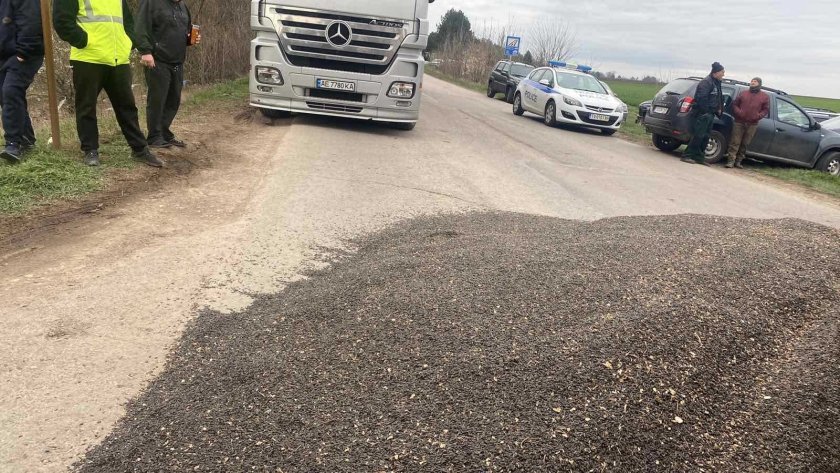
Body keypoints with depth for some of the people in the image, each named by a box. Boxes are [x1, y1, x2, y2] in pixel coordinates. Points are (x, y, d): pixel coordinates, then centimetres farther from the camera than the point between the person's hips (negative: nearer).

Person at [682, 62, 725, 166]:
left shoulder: (716, 83, 19)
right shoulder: (706, 82, -12)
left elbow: (718, 98, 22)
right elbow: (701, 98, -21)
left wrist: (719, 109, 8)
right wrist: (707, 110, -17)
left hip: (710, 114, 10)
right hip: (703, 114, -10)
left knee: (705, 137, 9)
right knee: (698, 136, -10)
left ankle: (699, 157, 14)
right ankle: (687, 156, -5)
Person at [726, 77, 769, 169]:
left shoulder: (765, 97, 10)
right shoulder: (743, 93, 12)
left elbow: (766, 109, 9)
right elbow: (734, 104, 11)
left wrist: (758, 116, -9)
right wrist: (738, 112, -8)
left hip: (752, 124, 1)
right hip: (739, 122, 0)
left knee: (745, 144, 4)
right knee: (735, 142, -6)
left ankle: (738, 161, 11)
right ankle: (731, 161, -7)